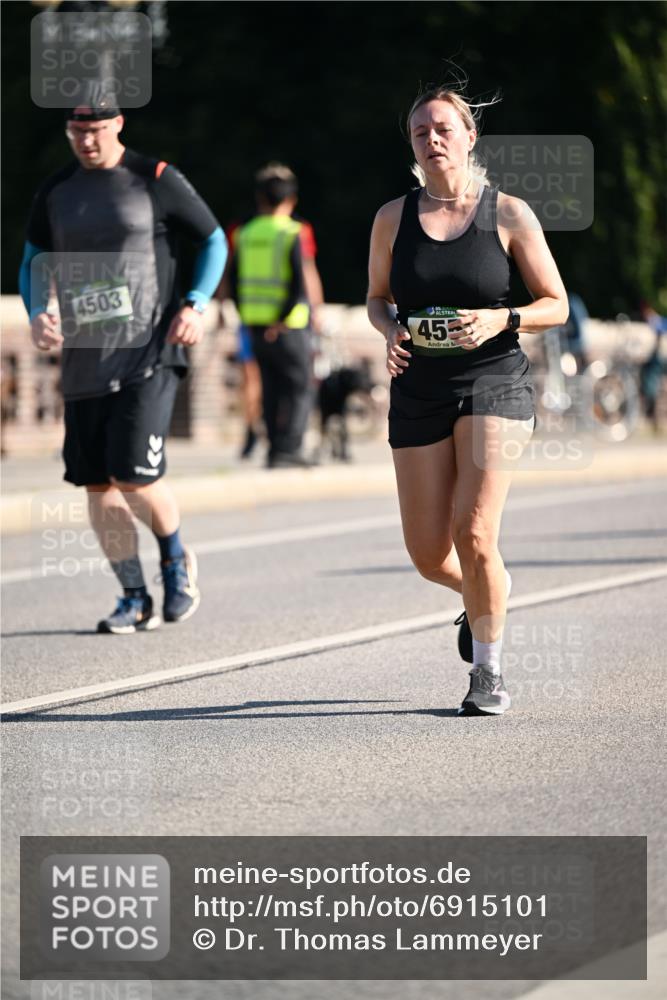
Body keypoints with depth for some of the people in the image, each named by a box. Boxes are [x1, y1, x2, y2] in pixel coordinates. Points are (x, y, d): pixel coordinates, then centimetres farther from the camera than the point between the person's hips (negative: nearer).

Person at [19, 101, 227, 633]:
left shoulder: (157, 180, -2)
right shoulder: (55, 193, 10)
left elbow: (214, 240, 7)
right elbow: (35, 263, 18)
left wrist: (196, 305, -7)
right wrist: (38, 313, -2)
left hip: (148, 355, -5)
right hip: (84, 362, 5)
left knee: (136, 478, -15)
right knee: (97, 484, 3)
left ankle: (177, 559, 15)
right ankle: (135, 599, 15)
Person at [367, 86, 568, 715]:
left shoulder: (508, 214, -2)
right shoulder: (393, 219, 4)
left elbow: (556, 305, 2)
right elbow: (377, 298, 17)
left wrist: (500, 320, -16)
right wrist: (392, 331, -5)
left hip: (494, 385, -3)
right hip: (419, 391, 3)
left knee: (473, 535, -16)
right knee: (428, 555, 2)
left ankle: (488, 672, 2)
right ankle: (486, 592, 39)